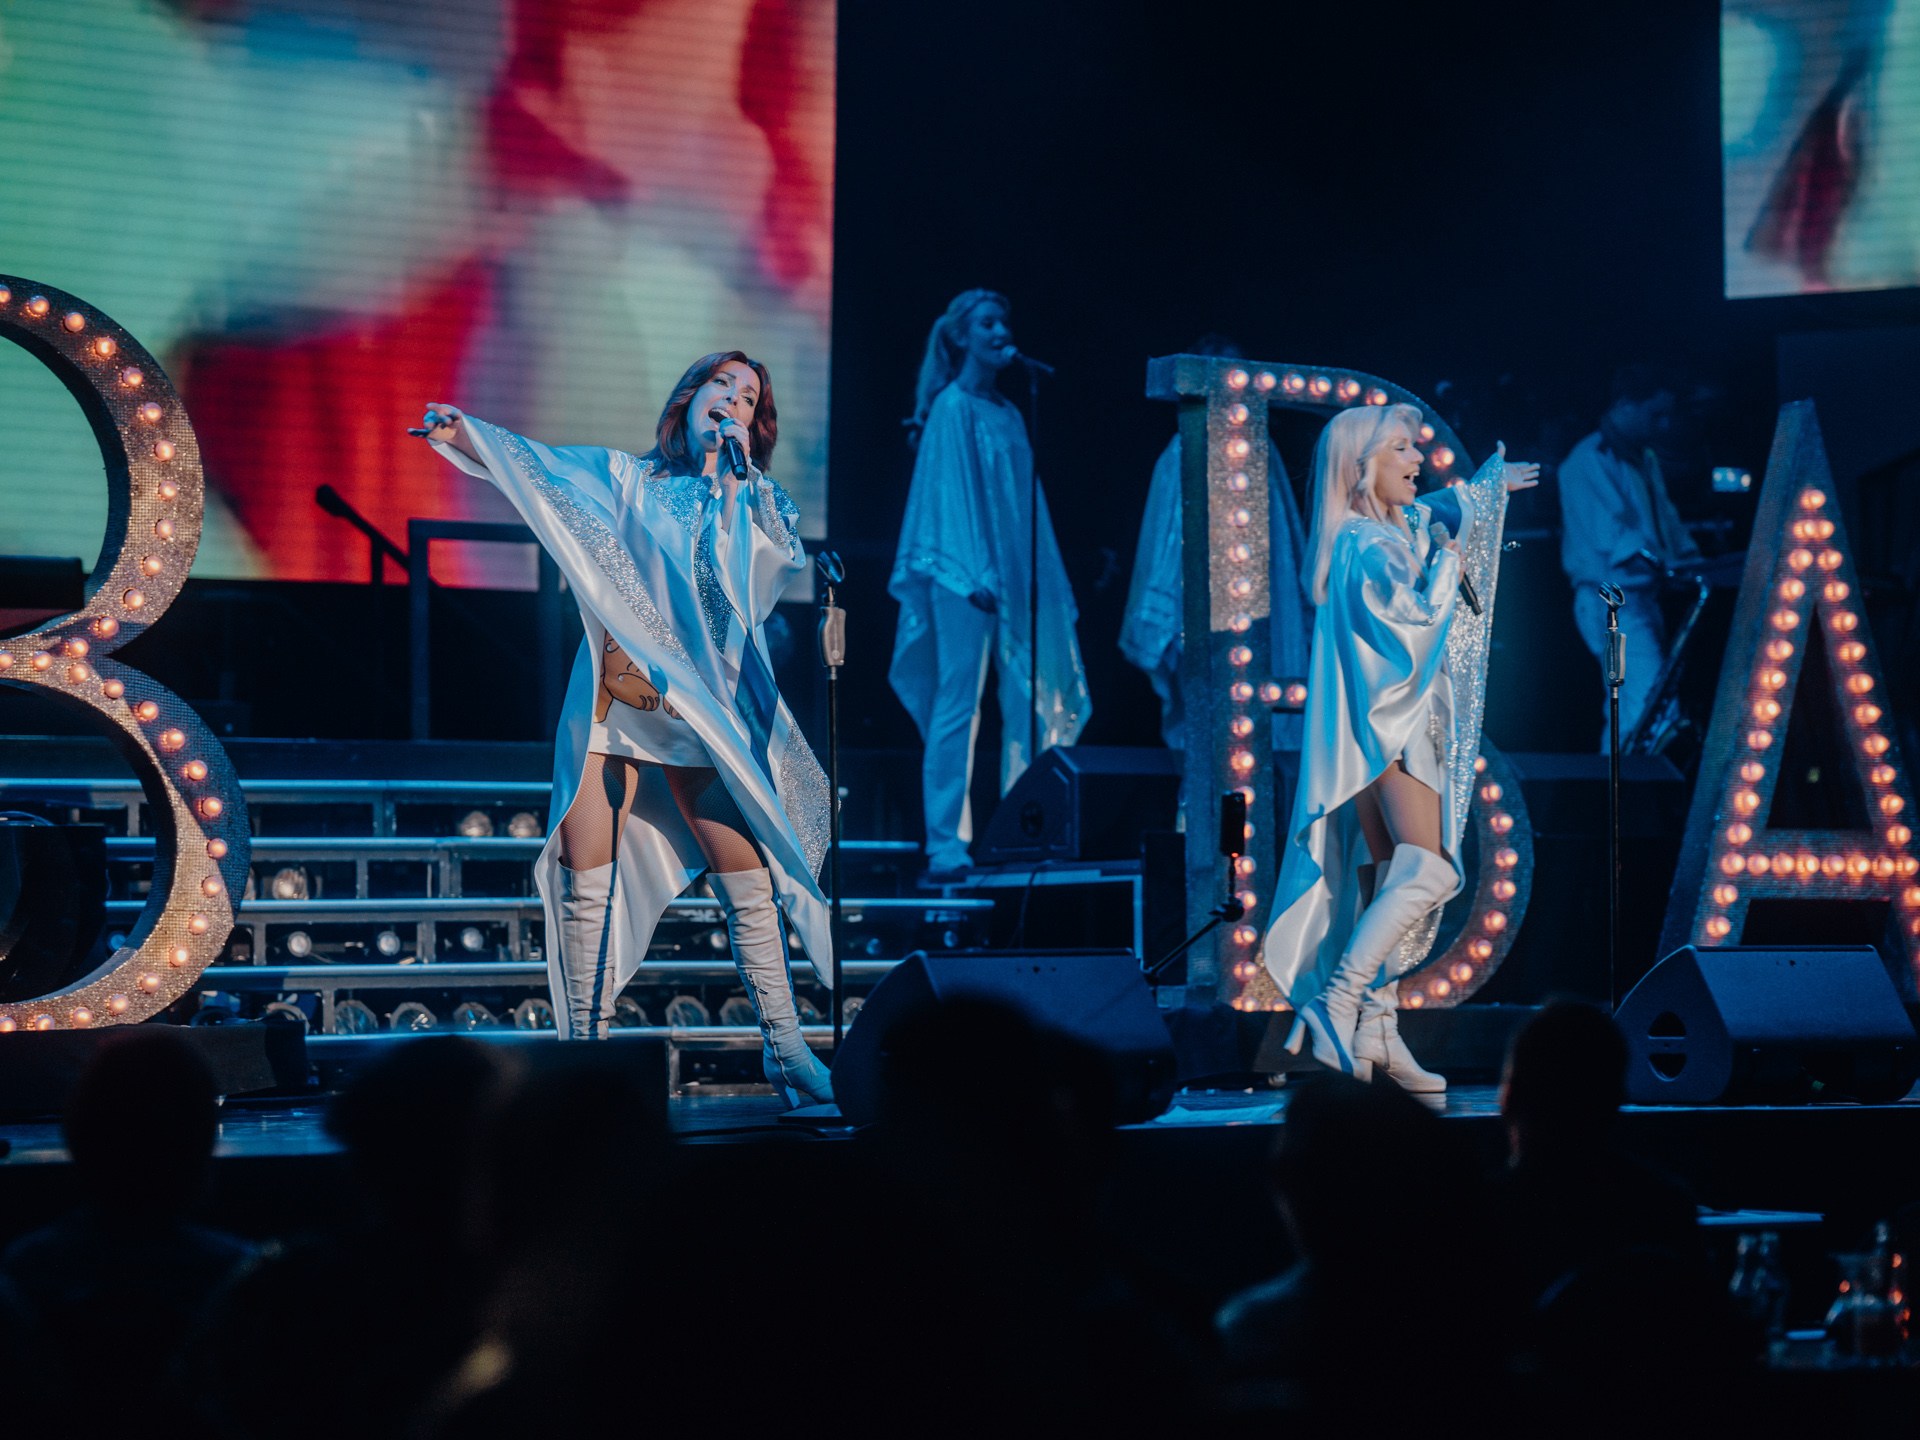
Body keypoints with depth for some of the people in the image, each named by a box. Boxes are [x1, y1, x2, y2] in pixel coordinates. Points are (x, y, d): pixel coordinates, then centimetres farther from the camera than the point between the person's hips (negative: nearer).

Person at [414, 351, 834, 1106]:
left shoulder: (757, 501, 14)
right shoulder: (623, 476, 11)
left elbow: (780, 563, -4)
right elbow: (534, 464, -3)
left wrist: (726, 478, -4)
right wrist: (460, 433, -20)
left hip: (701, 704, 0)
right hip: (612, 691, 0)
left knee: (749, 878, -3)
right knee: (586, 876, -3)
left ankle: (785, 1049, 6)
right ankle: (585, 1045, 6)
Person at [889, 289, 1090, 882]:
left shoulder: (1008, 414, 18)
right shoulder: (953, 407, -2)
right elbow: (951, 489, -9)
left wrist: (1049, 584, 12)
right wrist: (972, 573, -18)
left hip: (1015, 576, 7)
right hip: (966, 576, -7)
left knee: (1027, 705, 3)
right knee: (958, 703, -8)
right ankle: (945, 845, -6)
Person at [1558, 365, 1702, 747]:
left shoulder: (1644, 459, 18)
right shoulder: (1589, 461, -12)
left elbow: (1665, 519, 17)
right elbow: (1611, 531, -22)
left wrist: (1691, 558, -1)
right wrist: (1664, 565, -30)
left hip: (1642, 597, 10)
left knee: (1627, 707, 12)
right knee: (1651, 703, -19)